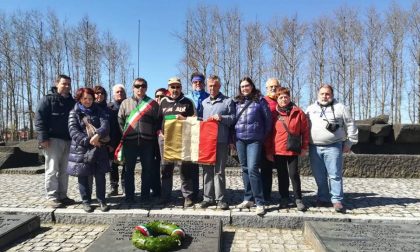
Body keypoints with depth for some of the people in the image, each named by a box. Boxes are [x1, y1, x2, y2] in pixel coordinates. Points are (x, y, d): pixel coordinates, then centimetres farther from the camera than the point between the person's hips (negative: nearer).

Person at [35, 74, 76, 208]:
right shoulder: (48, 99, -1)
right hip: (53, 139, -6)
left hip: (68, 140, 6)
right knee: (52, 169, -4)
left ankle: (62, 195, 17)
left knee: (64, 170, 9)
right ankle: (52, 197, 2)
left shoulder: (72, 102, 15)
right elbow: (39, 119, -8)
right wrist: (43, 138, -16)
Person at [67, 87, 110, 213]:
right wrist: (88, 140, -21)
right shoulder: (74, 113, 3)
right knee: (83, 177, 6)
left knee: (100, 175, 2)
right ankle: (86, 201, 19)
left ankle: (101, 200, 15)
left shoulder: (98, 111, 9)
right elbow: (73, 131, -9)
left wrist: (97, 135, -27)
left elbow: (105, 124, -7)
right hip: (81, 149, -1)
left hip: (98, 148, 1)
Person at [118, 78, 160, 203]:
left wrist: (153, 134, -2)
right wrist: (125, 134, 2)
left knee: (147, 169, 5)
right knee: (129, 169, 6)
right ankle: (129, 196, 15)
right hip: (130, 141, 1)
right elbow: (120, 120, 9)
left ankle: (145, 195, 17)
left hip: (147, 141, 0)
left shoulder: (152, 103, 6)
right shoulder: (126, 103, 9)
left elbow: (158, 121, 5)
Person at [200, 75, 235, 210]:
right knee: (207, 170, 8)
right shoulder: (204, 102, 18)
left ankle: (220, 199, 8)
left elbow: (233, 118, -1)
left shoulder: (228, 101, 4)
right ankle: (208, 197, 16)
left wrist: (221, 118, -16)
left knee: (219, 170, -1)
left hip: (221, 141, -4)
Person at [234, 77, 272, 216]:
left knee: (252, 169, -14)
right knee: (245, 169, 9)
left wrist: (264, 136, 5)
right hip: (240, 139, 5)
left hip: (254, 139, -5)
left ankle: (260, 203, -7)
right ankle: (248, 199, 20)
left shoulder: (260, 100, -1)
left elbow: (268, 118, 2)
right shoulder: (237, 102, 11)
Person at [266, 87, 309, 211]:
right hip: (278, 150, 1)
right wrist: (269, 151, 1)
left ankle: (298, 199, 15)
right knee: (282, 175, 10)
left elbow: (305, 130, 3)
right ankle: (284, 199, 22)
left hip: (293, 150, -1)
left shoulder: (298, 112, 0)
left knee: (294, 174, 2)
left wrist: (304, 147, -1)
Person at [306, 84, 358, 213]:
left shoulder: (340, 108, 4)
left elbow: (351, 126, 6)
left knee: (335, 175, -3)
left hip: (333, 147, -3)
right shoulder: (310, 109, 12)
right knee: (319, 176, 8)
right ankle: (323, 199, 20)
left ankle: (337, 200, 5)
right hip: (314, 147, 3)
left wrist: (349, 143, 1)